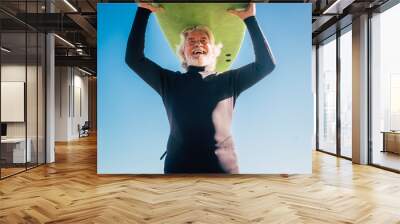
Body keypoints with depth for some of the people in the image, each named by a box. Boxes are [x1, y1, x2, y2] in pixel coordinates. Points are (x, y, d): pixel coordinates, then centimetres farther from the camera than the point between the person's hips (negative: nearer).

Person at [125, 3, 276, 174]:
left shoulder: (228, 81, 19)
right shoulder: (170, 81, 19)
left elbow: (266, 64, 12)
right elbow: (134, 58, 14)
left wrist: (250, 19, 11)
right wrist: (144, 11, 12)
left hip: (223, 167, 0)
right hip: (178, 167, 0)